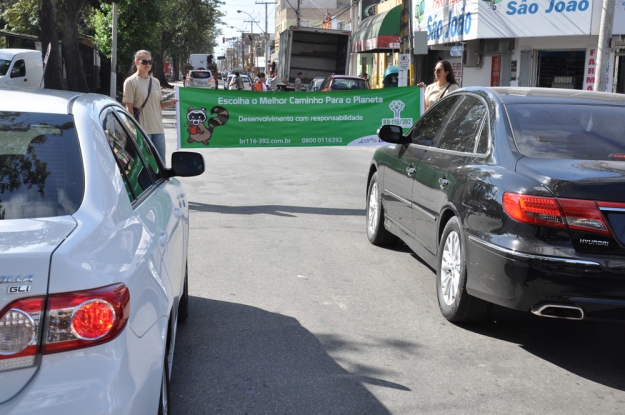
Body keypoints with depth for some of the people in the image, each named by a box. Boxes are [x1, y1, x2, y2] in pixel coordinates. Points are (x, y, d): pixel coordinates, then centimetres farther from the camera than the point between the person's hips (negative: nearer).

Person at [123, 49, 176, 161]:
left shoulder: (155, 82, 14)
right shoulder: (131, 82, -4)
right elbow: (129, 108, -7)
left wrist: (170, 102, -3)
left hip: (158, 128, 6)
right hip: (142, 129, -6)